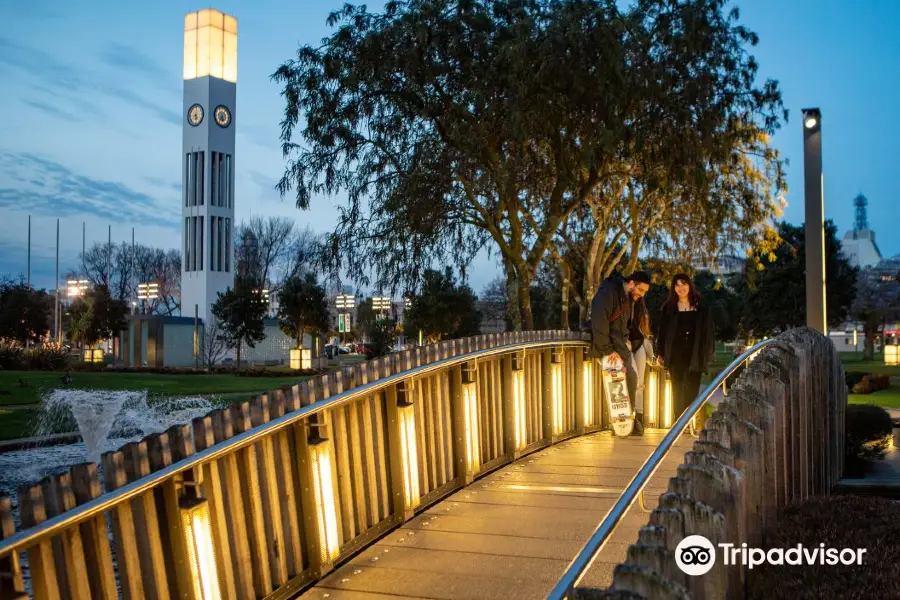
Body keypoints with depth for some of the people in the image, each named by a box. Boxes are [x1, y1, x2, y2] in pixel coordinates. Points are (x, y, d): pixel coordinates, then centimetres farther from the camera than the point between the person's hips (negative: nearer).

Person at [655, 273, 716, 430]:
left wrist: (708, 353, 0)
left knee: (691, 389, -7)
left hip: (694, 355, -1)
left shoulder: (701, 307, 6)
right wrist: (660, 353, 5)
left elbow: (709, 330, 6)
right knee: (677, 389, 3)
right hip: (675, 355, 1)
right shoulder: (669, 308, 9)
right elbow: (662, 331, 10)